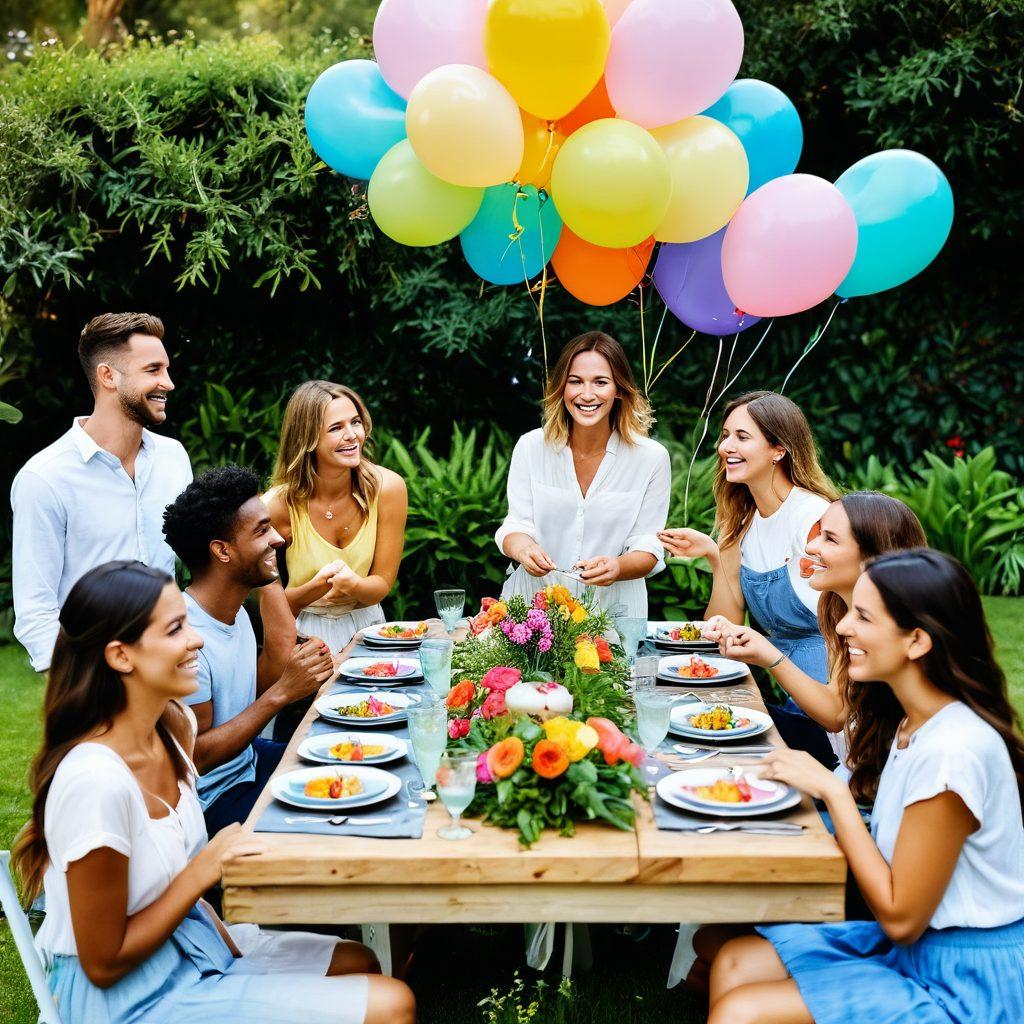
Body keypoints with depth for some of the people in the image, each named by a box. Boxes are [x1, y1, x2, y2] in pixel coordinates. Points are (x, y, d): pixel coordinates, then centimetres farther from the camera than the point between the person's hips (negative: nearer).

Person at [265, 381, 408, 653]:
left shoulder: (388, 488, -10)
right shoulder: (279, 505, -16)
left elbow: (383, 582, -2)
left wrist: (353, 585, -25)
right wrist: (318, 587, -26)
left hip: (365, 625, 2)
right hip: (302, 633, -2)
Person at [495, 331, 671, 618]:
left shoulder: (651, 458, -1)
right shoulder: (530, 447, 2)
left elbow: (649, 550, -1)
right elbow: (516, 526, 1)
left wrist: (617, 567, -23)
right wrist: (522, 548, -22)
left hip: (614, 606, -1)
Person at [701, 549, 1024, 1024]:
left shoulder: (954, 751, -26)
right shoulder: (915, 721, 3)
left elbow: (900, 917, -20)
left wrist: (832, 789, -19)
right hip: (917, 944, 9)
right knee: (734, 963, 6)